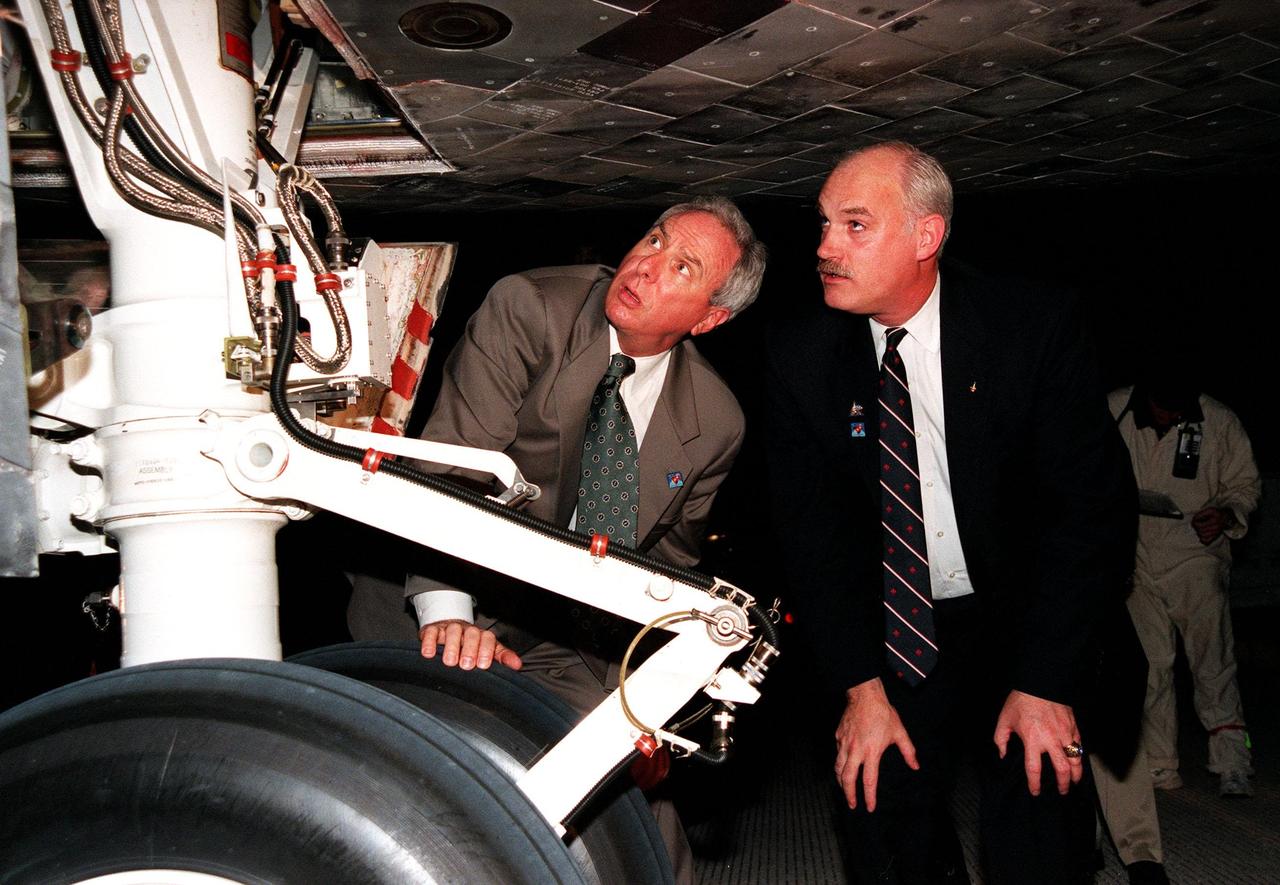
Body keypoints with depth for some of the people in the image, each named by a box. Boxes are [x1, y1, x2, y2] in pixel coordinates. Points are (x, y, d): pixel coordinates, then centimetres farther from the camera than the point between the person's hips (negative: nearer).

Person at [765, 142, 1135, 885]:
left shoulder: (1037, 329, -15)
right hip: (891, 637, 2)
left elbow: (1092, 505, -13)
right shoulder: (802, 350, -8)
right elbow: (810, 524, -5)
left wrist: (1047, 684, -16)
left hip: (1023, 630, -1)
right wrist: (860, 687, -10)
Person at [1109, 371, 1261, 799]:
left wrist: (1227, 514, -14)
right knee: (1149, 667, 6)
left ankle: (1232, 765, 1)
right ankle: (1159, 767, 16)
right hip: (1135, 561, 2)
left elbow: (1246, 482, 5)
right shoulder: (1112, 412, -5)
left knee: (1214, 665, -8)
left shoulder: (1219, 420, -6)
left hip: (1196, 558, -1)